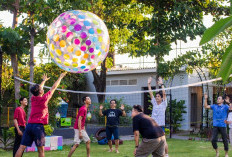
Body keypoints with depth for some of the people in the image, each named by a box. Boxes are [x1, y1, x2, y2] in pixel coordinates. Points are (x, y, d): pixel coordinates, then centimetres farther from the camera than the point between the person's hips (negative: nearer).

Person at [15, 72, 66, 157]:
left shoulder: (33, 98, 10)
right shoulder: (44, 98, -4)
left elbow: (38, 89, 31)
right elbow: (54, 87, 7)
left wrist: (44, 80, 48)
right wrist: (60, 77, 20)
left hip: (29, 125, 6)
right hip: (38, 125, -5)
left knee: (22, 147, 0)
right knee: (41, 149, -1)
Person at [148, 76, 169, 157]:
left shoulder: (164, 104, 2)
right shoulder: (154, 103, 12)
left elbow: (164, 94, -9)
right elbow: (151, 93, 10)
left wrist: (161, 84, -13)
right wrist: (149, 84, 5)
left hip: (161, 126, -4)